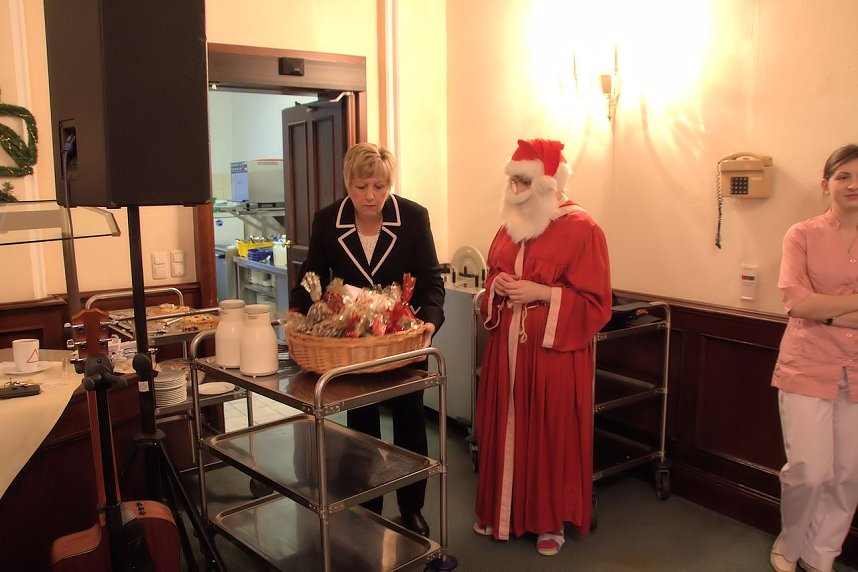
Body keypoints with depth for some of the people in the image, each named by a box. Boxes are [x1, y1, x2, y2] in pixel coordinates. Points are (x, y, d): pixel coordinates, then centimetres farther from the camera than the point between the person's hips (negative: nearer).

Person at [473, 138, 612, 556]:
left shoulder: (582, 229, -11)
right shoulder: (510, 226, 9)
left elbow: (595, 303, -12)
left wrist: (543, 293, -21)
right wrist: (496, 286, -2)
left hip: (554, 351, -5)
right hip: (507, 347, 6)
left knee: (550, 435, 5)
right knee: (505, 429, 12)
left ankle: (551, 521, 24)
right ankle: (500, 510, 30)